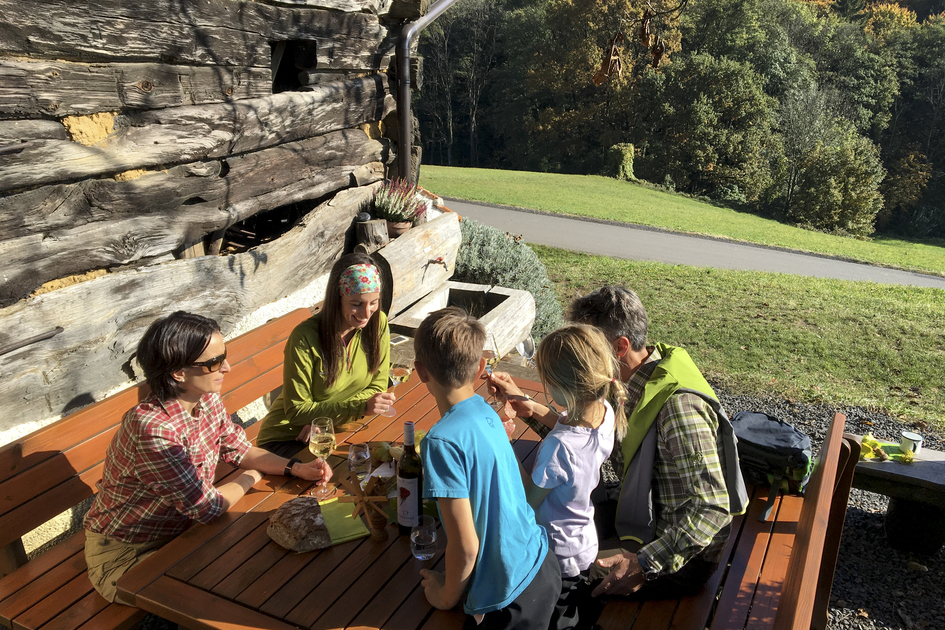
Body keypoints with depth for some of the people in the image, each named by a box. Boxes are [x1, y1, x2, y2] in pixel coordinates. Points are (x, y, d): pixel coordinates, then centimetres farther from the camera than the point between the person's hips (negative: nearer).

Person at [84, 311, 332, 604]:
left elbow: (238, 449, 6)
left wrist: (297, 468, -9)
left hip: (179, 530, 8)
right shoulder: (152, 429, -35)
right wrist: (250, 478, -8)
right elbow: (208, 507, -28)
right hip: (123, 557, -7)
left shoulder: (207, 399, -8)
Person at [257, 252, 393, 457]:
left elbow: (378, 386, -1)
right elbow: (296, 411, -18)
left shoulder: (378, 323, -9)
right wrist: (360, 406, -31)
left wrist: (325, 417, -16)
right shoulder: (305, 337, -22)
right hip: (285, 438, -4)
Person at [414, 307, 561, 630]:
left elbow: (466, 547, -22)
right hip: (543, 566, 7)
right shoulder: (487, 411, -3)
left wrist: (447, 596, -5)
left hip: (510, 600, -6)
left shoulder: (442, 440, -25)